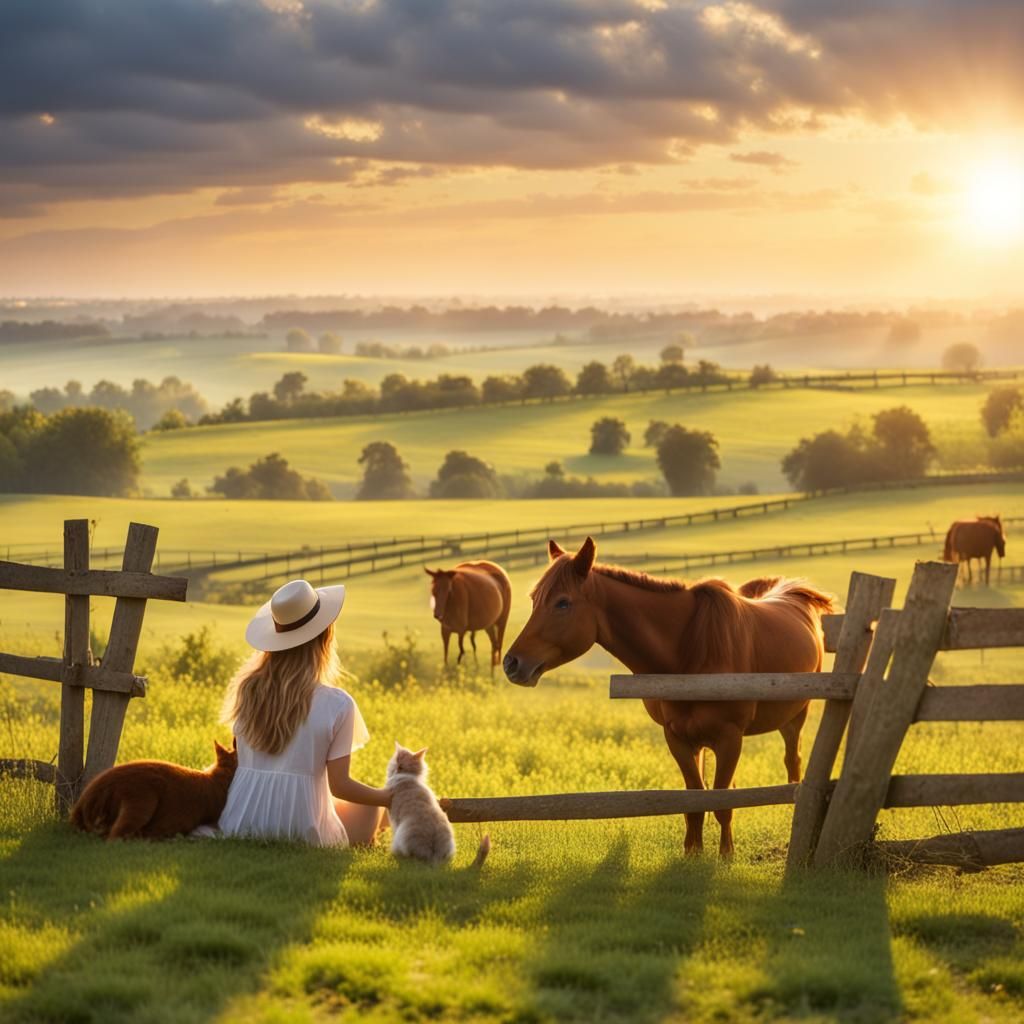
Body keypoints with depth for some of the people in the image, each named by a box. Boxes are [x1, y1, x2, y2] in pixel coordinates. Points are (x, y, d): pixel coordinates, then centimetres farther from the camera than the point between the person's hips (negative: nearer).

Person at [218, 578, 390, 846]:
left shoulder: (246, 690, 2)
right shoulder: (337, 704, -10)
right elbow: (339, 785, -7)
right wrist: (389, 797, 7)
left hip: (239, 826, 4)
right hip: (299, 830, -4)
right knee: (372, 805, 27)